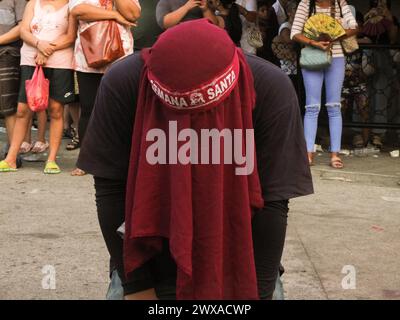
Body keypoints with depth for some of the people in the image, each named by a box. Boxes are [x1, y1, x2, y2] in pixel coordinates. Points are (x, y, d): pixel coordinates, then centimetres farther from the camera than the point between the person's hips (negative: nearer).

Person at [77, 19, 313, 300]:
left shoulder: (271, 88, -26)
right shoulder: (123, 84, -25)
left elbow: (272, 199, -24)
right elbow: (111, 188, -21)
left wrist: (257, 291, -24)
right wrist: (137, 286, -21)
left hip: (234, 237, 0)